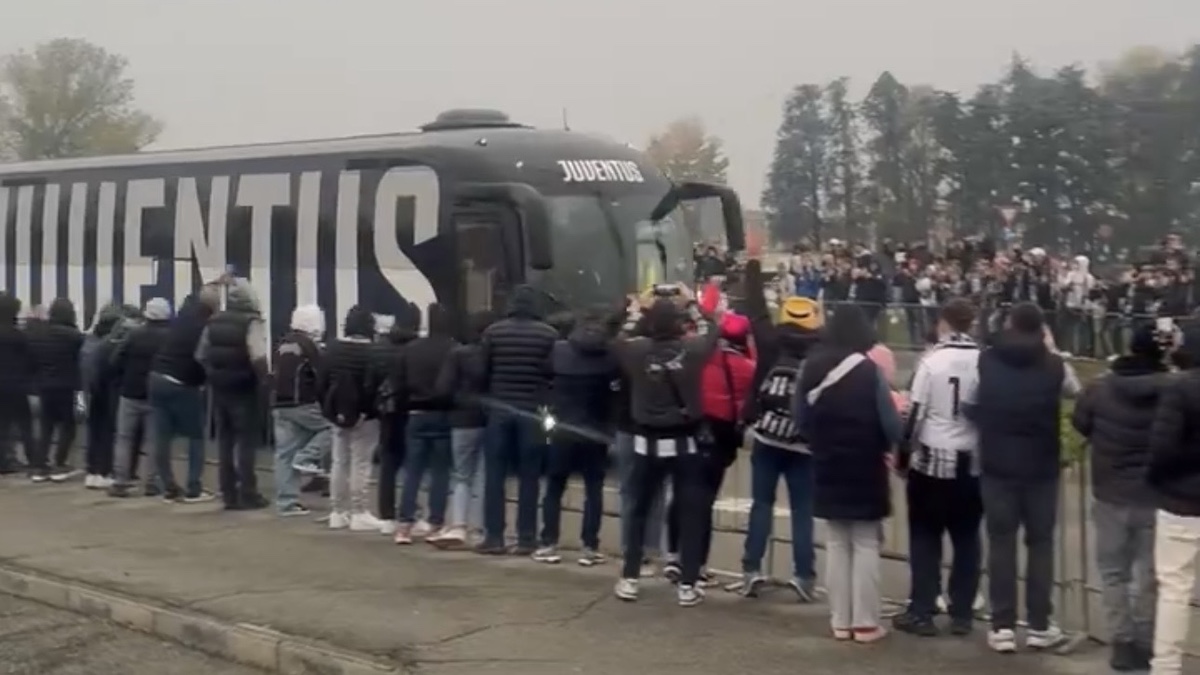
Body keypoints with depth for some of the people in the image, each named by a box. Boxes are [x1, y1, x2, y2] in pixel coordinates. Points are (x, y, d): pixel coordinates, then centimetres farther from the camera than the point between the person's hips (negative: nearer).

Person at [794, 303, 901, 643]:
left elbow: (800, 417, 7)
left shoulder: (811, 368, -1)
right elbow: (890, 424, -12)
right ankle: (865, 622, 6)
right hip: (865, 468, -4)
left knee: (837, 543, 13)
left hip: (828, 467, 4)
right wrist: (887, 446, 7)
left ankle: (840, 620, 15)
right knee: (865, 544, 4)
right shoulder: (869, 370, -15)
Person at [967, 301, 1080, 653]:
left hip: (997, 464, 0)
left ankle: (1002, 626, 4)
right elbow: (1075, 390, 16)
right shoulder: (1054, 365, -6)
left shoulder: (986, 361, -5)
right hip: (1041, 466, 0)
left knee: (1001, 542, 5)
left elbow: (968, 406, 4)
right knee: (1040, 542, 11)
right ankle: (1039, 625, 14)